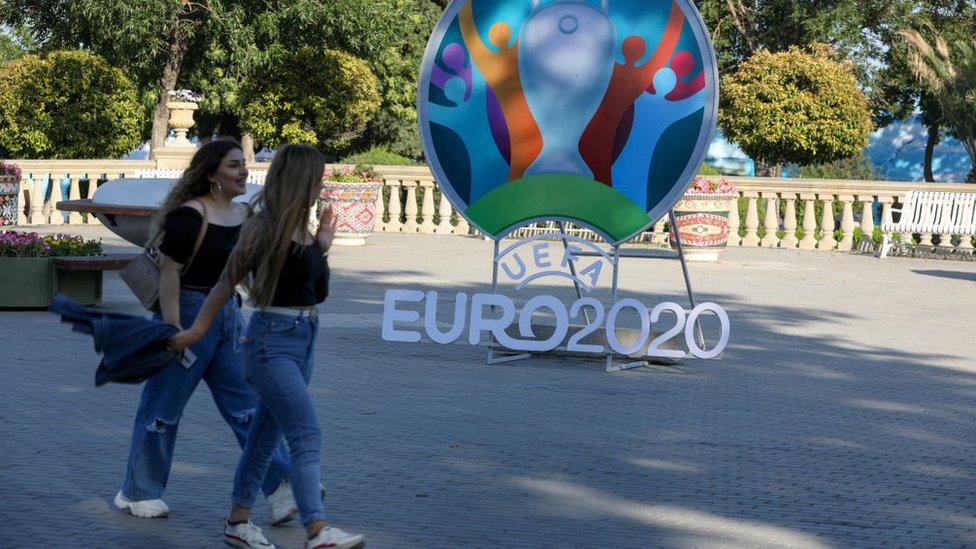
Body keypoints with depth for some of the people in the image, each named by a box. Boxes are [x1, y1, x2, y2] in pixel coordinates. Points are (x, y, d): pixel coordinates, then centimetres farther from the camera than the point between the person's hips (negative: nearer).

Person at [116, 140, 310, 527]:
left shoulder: (244, 215, 8)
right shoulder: (188, 216, -16)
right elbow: (169, 273, -17)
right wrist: (173, 329, -21)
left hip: (228, 314, 7)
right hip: (187, 313, -7)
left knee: (247, 403, 0)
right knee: (164, 406, 4)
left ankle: (280, 488, -5)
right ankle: (136, 494, 19)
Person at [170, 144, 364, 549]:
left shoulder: (302, 231, 11)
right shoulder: (265, 227, -11)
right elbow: (228, 282, -5)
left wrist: (323, 246, 12)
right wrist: (196, 331, 0)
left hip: (304, 338, 8)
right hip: (272, 339, -8)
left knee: (266, 435, 14)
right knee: (307, 437, -16)